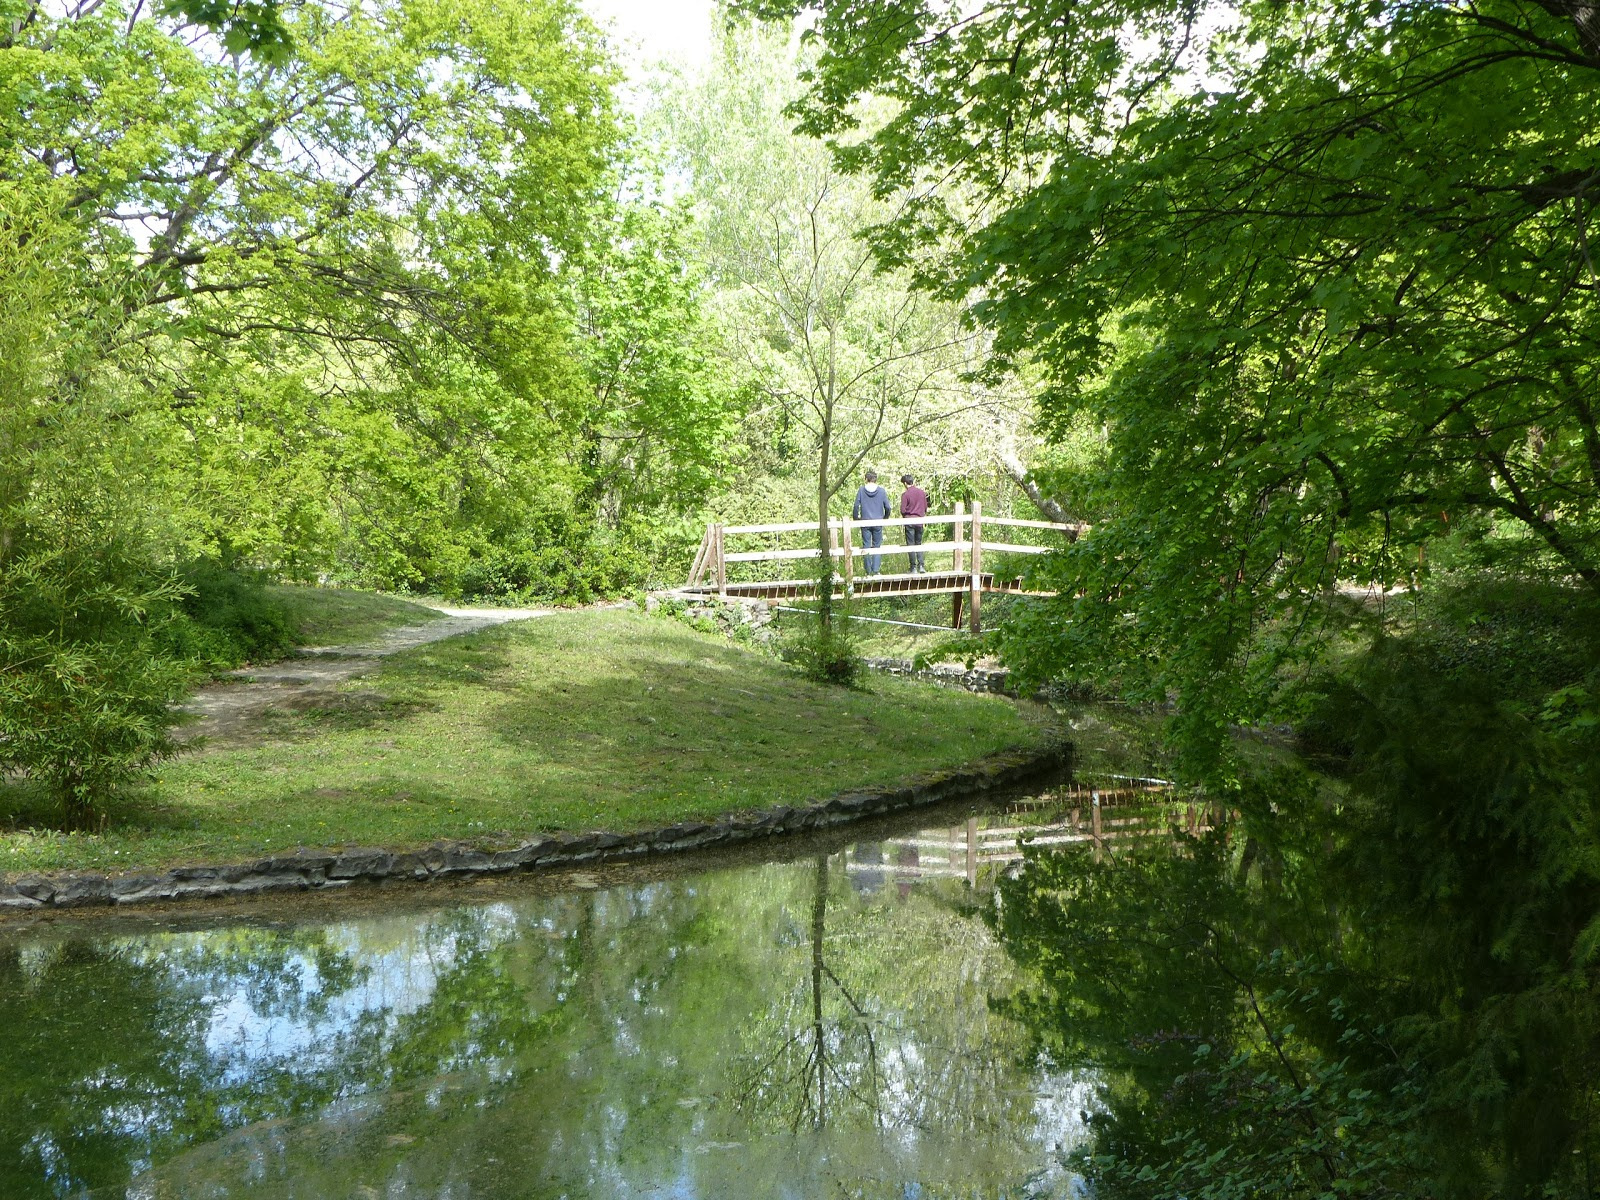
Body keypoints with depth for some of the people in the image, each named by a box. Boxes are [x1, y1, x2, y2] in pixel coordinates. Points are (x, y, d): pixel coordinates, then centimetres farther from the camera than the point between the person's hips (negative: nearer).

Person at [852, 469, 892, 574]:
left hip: (865, 522, 0)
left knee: (866, 546, 7)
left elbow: (856, 506, -4)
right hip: (878, 522, 0)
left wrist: (855, 518, 11)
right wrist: (885, 518, 19)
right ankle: (875, 570, -1)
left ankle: (868, 571, 7)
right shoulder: (882, 491, -1)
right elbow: (887, 507, 2)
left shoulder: (861, 490, -3)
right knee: (877, 545, 7)